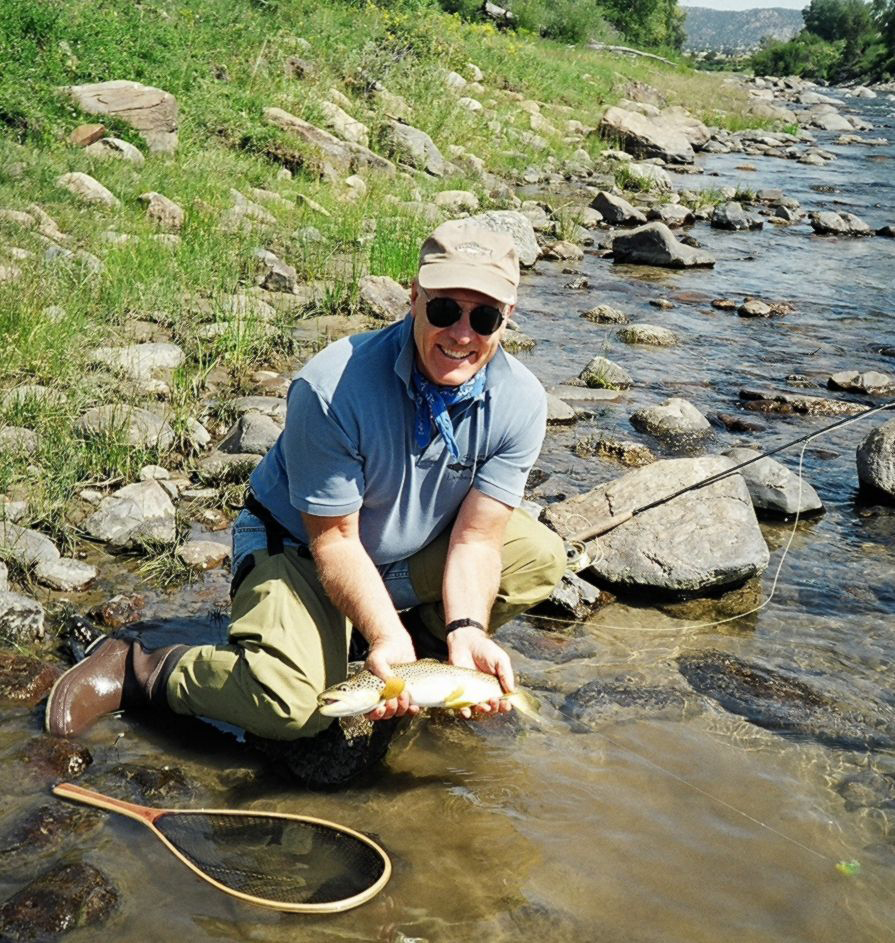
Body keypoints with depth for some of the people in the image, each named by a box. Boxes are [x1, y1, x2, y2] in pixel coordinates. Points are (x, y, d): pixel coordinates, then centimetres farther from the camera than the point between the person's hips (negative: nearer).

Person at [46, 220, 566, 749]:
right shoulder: (331, 388, -32)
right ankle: (139, 672, -5)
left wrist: (466, 630, -33)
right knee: (293, 705, -29)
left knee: (542, 558, -12)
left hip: (417, 552, 5)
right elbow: (333, 538, -25)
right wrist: (386, 636, -37)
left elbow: (475, 537, -17)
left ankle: (427, 639, 9)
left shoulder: (520, 402, -19)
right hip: (300, 548, -5)